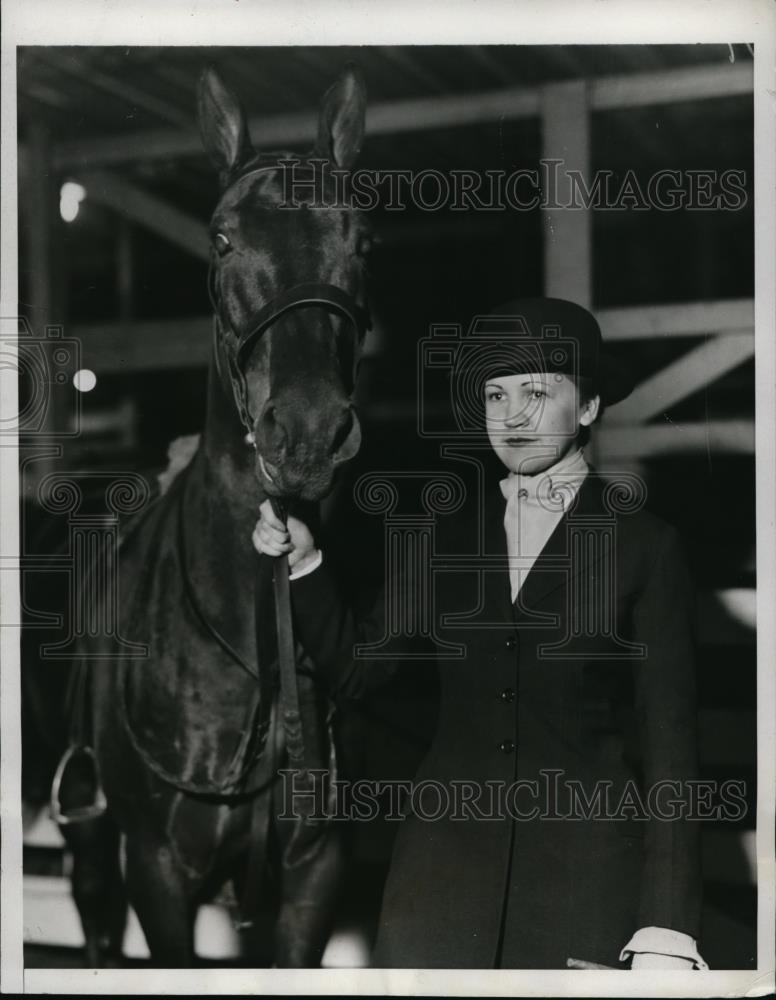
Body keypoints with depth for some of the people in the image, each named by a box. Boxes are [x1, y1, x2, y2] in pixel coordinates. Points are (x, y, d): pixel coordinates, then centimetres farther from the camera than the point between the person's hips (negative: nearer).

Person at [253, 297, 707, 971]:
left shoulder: (644, 545, 1)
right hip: (448, 858, 3)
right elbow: (356, 668, 14)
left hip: (587, 868, -3)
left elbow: (667, 742, -2)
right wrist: (302, 562, -2)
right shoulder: (450, 537, 11)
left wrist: (666, 931, -8)